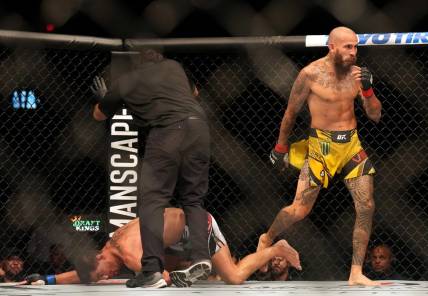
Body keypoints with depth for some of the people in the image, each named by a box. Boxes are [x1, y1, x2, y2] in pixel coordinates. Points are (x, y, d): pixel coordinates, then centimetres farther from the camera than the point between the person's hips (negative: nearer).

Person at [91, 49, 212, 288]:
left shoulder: (125, 83, 18)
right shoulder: (173, 66, 25)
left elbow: (99, 115, 35)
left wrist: (104, 97, 56)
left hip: (167, 132, -3)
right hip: (198, 126, 4)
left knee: (152, 200, -4)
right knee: (193, 199, 15)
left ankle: (153, 270, -18)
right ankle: (201, 259, -4)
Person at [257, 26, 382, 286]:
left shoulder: (357, 73, 2)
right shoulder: (311, 74, -10)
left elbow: (376, 116, 4)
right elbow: (292, 112, 2)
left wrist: (367, 89, -14)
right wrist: (281, 147, 9)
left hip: (352, 145, 4)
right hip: (322, 147, -4)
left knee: (367, 208, -3)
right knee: (300, 210, -5)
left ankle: (357, 275, 4)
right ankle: (267, 240, 26)